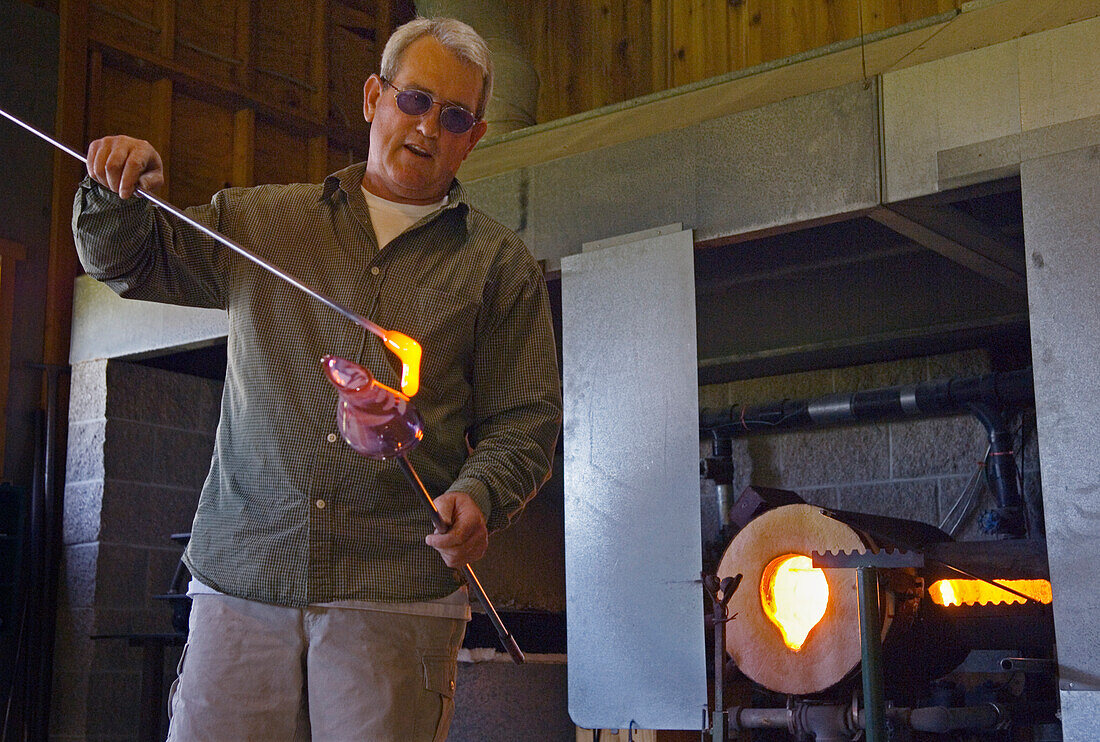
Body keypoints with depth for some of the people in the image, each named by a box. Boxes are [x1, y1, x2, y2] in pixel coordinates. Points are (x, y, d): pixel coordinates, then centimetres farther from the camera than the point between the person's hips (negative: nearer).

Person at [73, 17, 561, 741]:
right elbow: (127, 261, 24)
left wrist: (477, 495, -13)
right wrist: (122, 191, 2)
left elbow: (524, 418, 7)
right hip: (239, 579, 2)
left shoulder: (499, 263, 10)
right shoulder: (260, 220, 16)